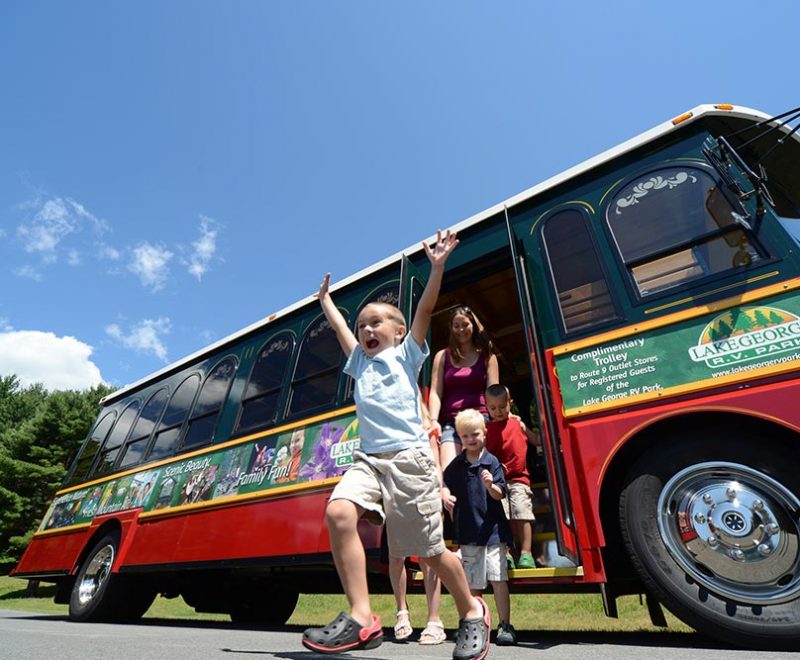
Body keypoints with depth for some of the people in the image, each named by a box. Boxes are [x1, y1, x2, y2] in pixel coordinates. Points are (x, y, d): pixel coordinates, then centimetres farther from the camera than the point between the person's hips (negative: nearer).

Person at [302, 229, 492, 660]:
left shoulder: (407, 353, 11)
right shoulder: (360, 362, 23)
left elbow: (424, 310, 1)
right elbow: (339, 327, 34)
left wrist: (437, 267, -5)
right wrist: (325, 299, 44)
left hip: (408, 457, -5)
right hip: (368, 458, 5)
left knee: (429, 551, 1)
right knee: (339, 512, -24)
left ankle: (473, 613, 27)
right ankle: (362, 617, -15)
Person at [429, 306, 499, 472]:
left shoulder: (487, 356, 12)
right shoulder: (442, 356, 12)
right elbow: (435, 393, 4)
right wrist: (433, 421, -10)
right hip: (450, 422, 0)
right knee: (448, 471, -17)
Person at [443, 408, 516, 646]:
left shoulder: (492, 462, -6)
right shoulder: (456, 465, 2)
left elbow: (500, 494, -9)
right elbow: (445, 483, 11)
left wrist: (491, 485, -30)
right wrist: (446, 496, -10)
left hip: (492, 529, -3)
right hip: (467, 531, 3)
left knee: (498, 578, -1)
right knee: (473, 582, 13)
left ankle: (505, 625, 13)